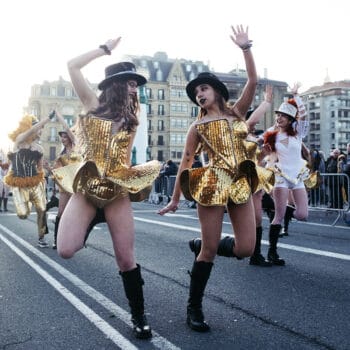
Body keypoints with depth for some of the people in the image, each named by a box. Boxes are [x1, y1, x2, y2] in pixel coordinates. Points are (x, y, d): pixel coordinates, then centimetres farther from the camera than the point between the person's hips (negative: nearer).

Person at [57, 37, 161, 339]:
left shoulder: (130, 118, 13)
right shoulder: (93, 104, 3)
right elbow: (73, 66, -5)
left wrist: (148, 168, 5)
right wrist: (106, 49, 0)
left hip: (118, 190, 2)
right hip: (87, 187, -2)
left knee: (126, 259, 0)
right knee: (66, 251, -17)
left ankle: (139, 315, 18)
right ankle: (86, 228, 18)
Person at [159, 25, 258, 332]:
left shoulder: (237, 112, 13)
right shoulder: (198, 127, 7)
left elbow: (253, 81, 0)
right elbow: (185, 163, 7)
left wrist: (245, 48, -6)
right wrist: (175, 199, 6)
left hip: (242, 184, 3)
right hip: (213, 185, -3)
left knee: (246, 248, -2)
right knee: (210, 250, -3)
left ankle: (200, 245, 27)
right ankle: (194, 308, 13)